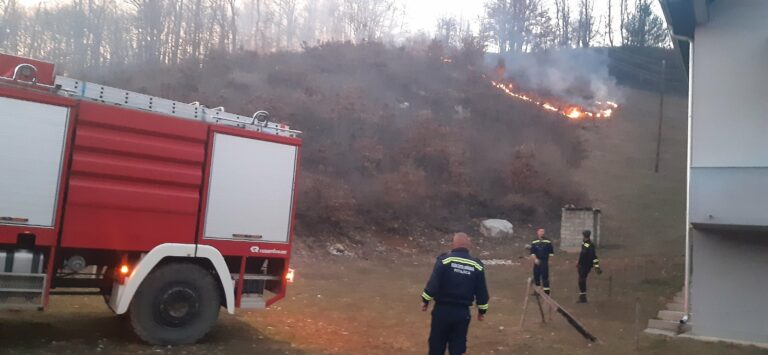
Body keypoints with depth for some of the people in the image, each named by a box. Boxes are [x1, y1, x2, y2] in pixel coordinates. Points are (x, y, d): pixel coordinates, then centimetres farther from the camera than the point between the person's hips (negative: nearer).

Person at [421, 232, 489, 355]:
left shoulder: (444, 260, -8)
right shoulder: (477, 265, 1)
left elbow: (433, 283, -12)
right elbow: (482, 292, 5)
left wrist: (425, 300, 1)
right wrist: (482, 310, 17)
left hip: (442, 309, -2)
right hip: (463, 312, 2)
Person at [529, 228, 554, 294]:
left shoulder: (548, 242, 1)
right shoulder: (534, 242, 4)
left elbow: (551, 252, 5)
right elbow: (532, 252, 0)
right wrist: (535, 259, -14)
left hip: (545, 262, -2)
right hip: (537, 262, 2)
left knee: (545, 276, -6)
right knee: (536, 276, 7)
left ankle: (546, 291, -1)